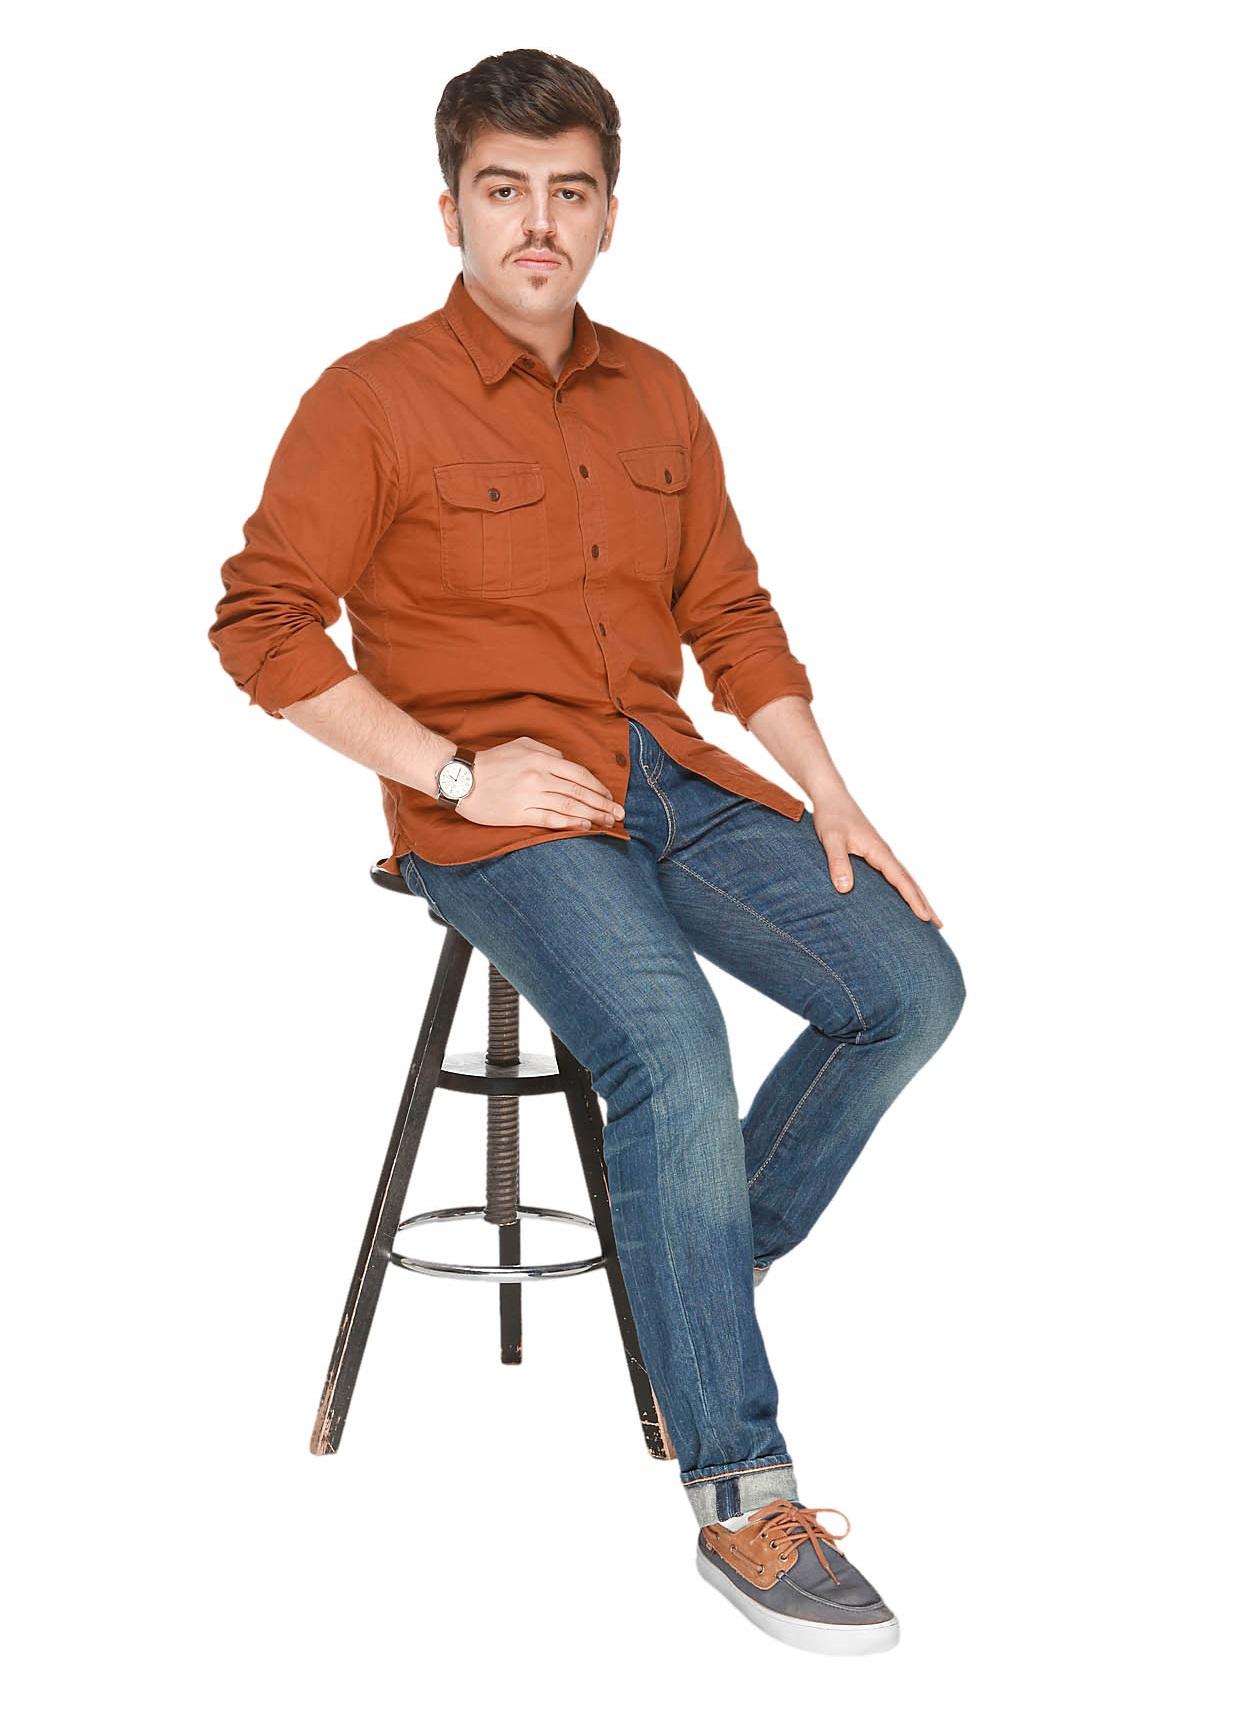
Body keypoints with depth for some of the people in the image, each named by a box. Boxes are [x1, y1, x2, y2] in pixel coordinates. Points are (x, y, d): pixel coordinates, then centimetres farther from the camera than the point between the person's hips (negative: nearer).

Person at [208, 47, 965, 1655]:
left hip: (668, 778, 7)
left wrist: (826, 794, 6)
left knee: (911, 984, -8)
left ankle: (714, 1261, 15)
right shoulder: (373, 400, -4)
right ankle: (740, 1502, -21)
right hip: (493, 813, -6)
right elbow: (260, 620, -9)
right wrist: (456, 768, -15)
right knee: (671, 1044, -30)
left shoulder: (654, 393, 14)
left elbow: (730, 612, 17)